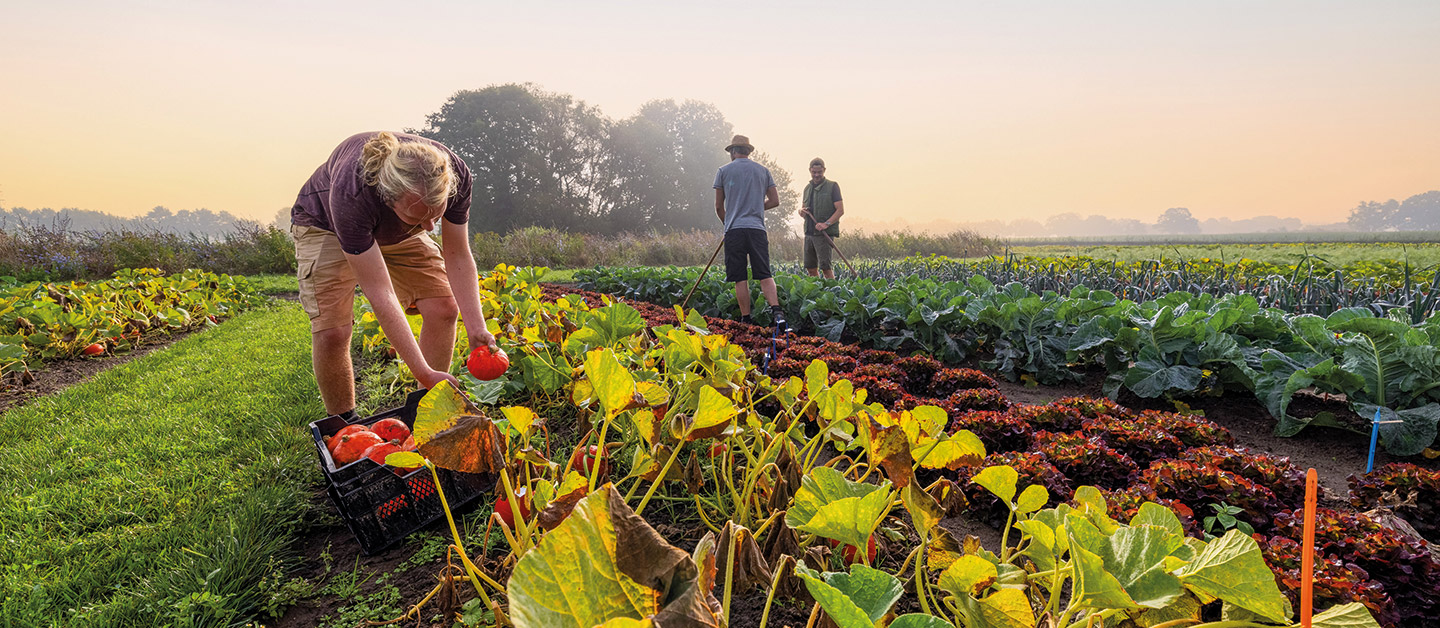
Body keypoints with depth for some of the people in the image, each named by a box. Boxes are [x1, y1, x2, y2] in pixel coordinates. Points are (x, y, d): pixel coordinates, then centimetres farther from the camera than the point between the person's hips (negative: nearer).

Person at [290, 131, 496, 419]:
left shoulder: (455, 173, -34)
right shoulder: (351, 194, -44)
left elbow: (457, 256, -20)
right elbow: (379, 293, -40)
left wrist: (476, 327, -31)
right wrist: (424, 372, -42)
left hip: (396, 231, 4)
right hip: (324, 224, -3)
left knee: (444, 308, -12)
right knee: (331, 330, -20)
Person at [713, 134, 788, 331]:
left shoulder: (724, 171, 7)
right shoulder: (763, 170, 13)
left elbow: (719, 207, 10)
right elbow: (775, 201, 13)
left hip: (734, 229, -1)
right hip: (757, 228, 2)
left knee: (740, 278, 2)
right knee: (765, 274, 0)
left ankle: (746, 319, 3)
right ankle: (776, 310, -19)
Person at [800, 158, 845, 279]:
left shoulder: (832, 186, -2)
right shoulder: (808, 188, 16)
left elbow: (840, 210, -8)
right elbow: (802, 208, 25)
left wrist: (826, 224, -21)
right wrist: (801, 211, 0)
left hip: (825, 233, -6)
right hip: (809, 233, 6)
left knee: (825, 267, -12)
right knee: (810, 268, 8)